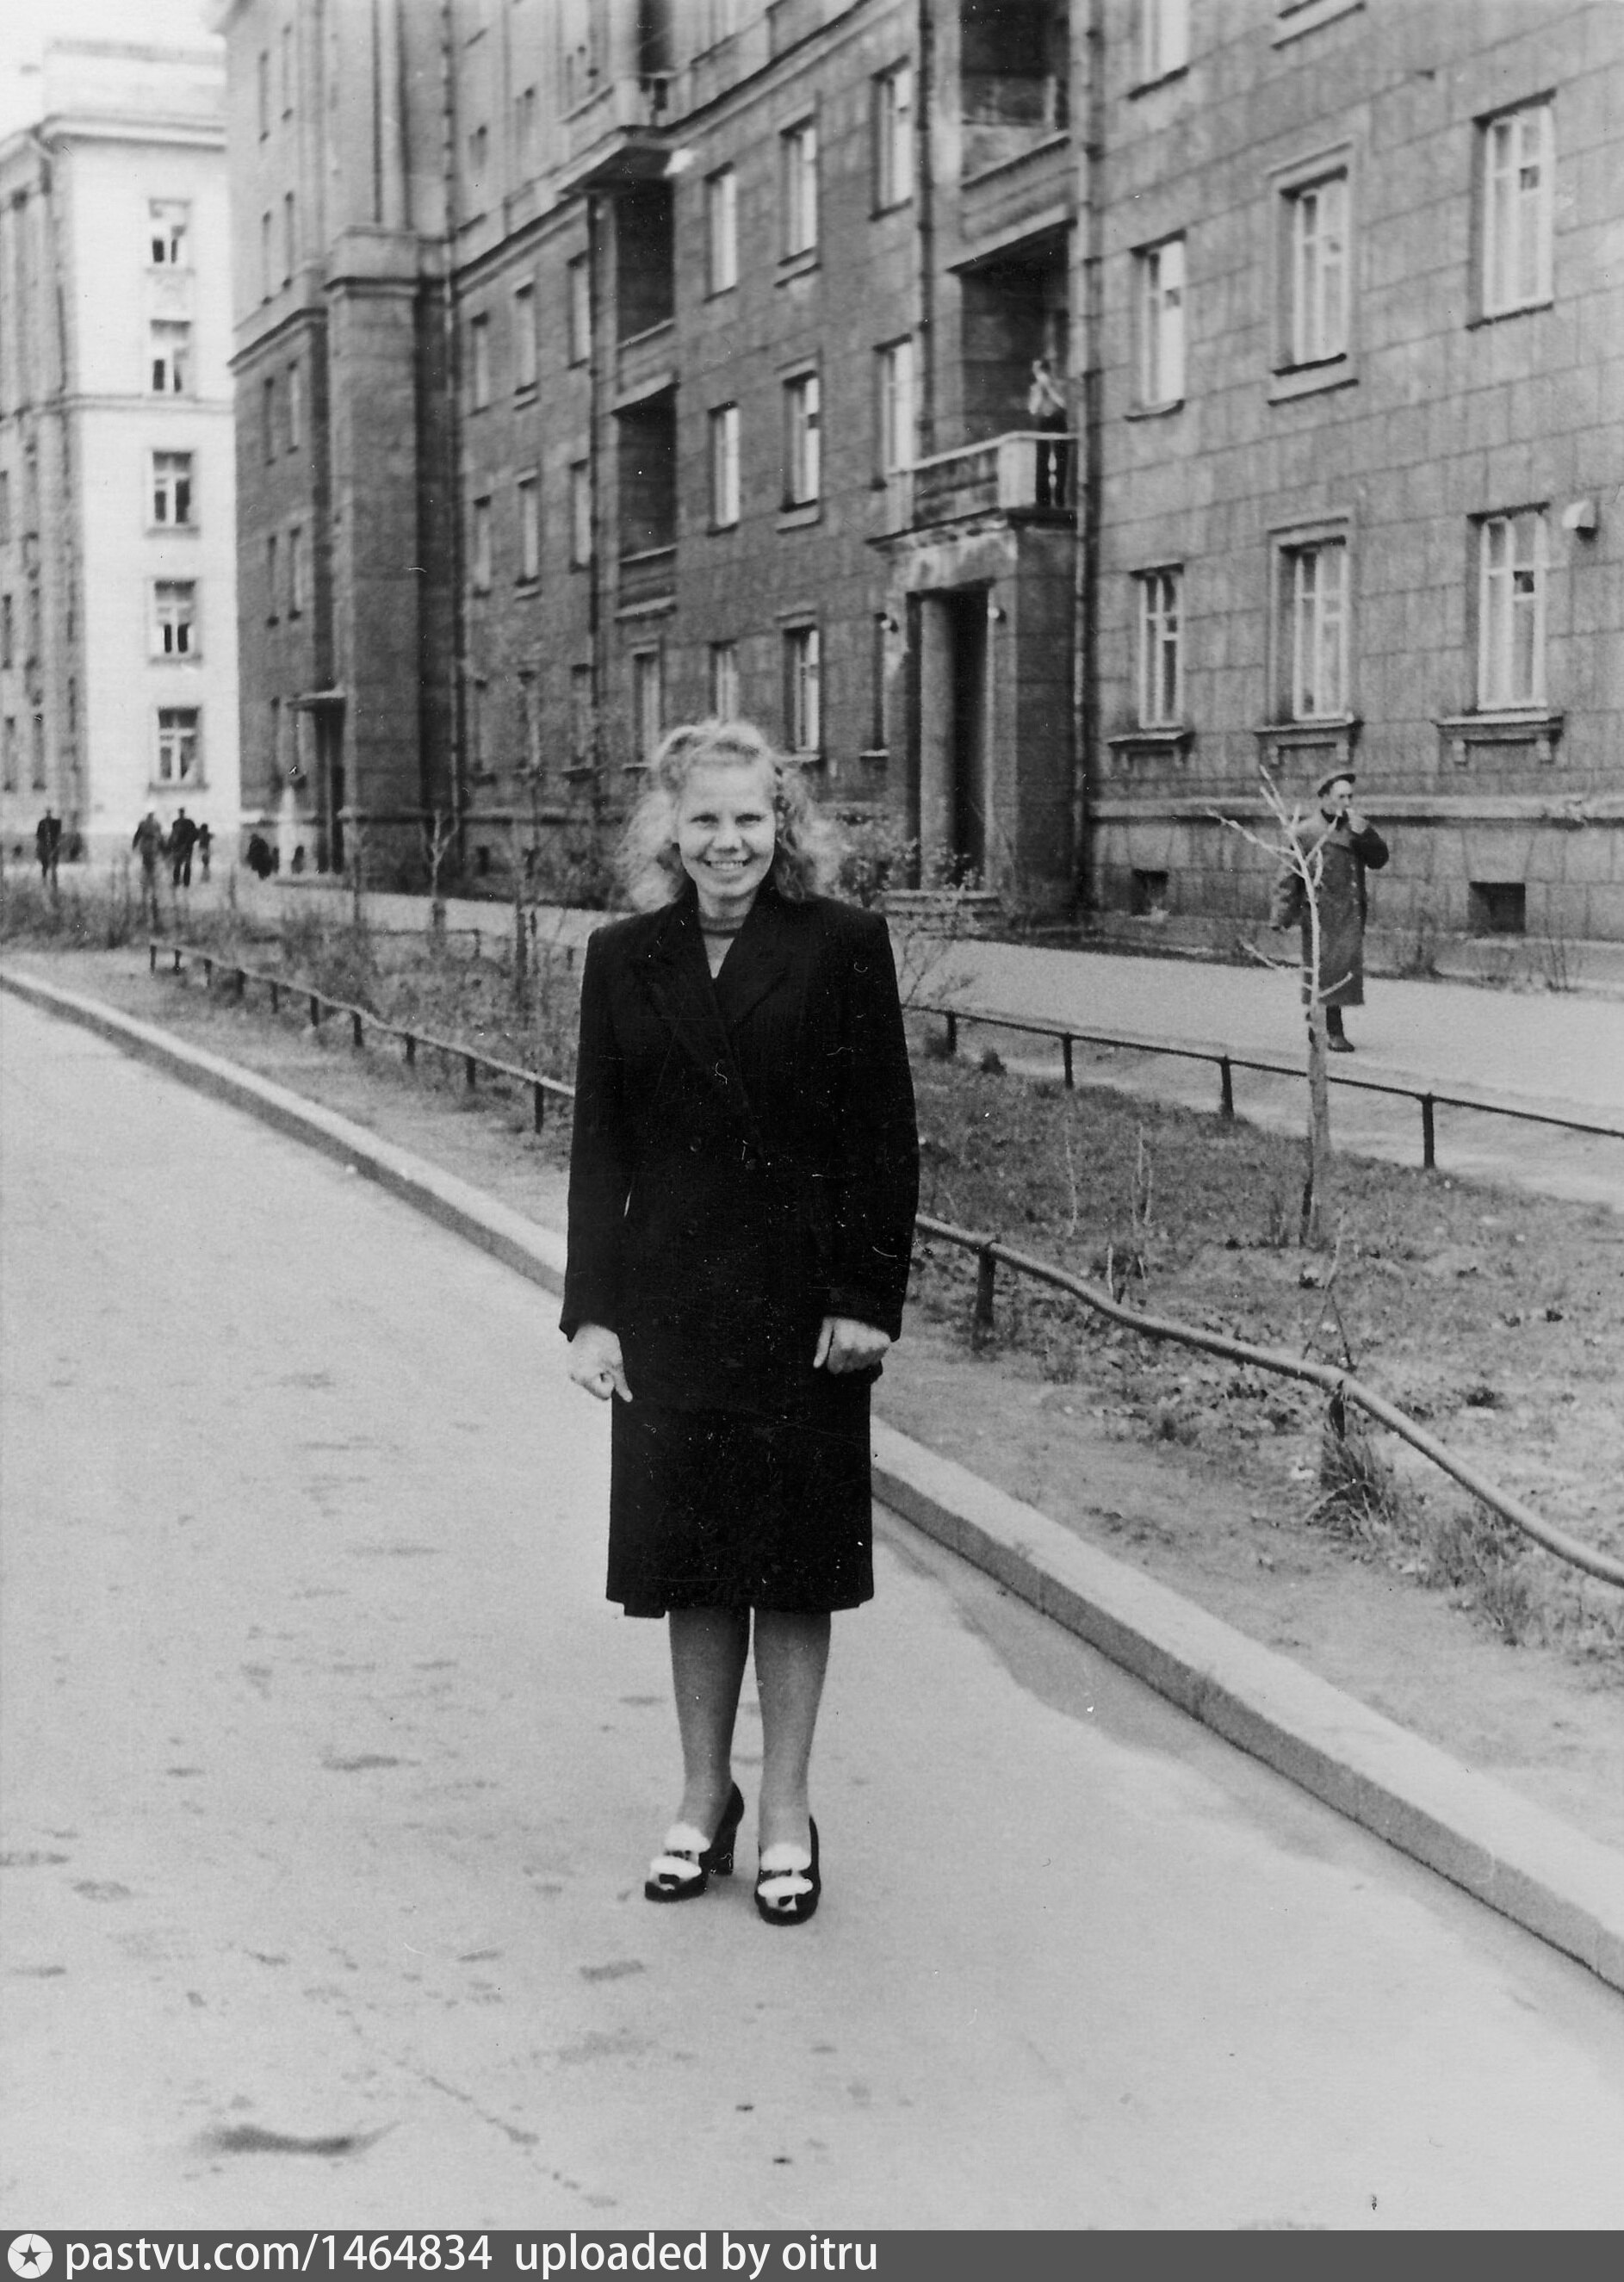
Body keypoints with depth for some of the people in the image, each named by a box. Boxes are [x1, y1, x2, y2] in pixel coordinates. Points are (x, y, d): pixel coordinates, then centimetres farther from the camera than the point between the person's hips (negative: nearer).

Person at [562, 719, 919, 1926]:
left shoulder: (843, 946, -4)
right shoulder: (625, 958, 5)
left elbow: (887, 1136, -4)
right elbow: (599, 1143, 5)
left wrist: (868, 1298, -10)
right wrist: (590, 1310, -1)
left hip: (804, 1304, -3)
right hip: (669, 1305, 3)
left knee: (794, 1564, 6)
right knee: (690, 1563, 11)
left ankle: (787, 1814, 20)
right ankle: (704, 1797, 28)